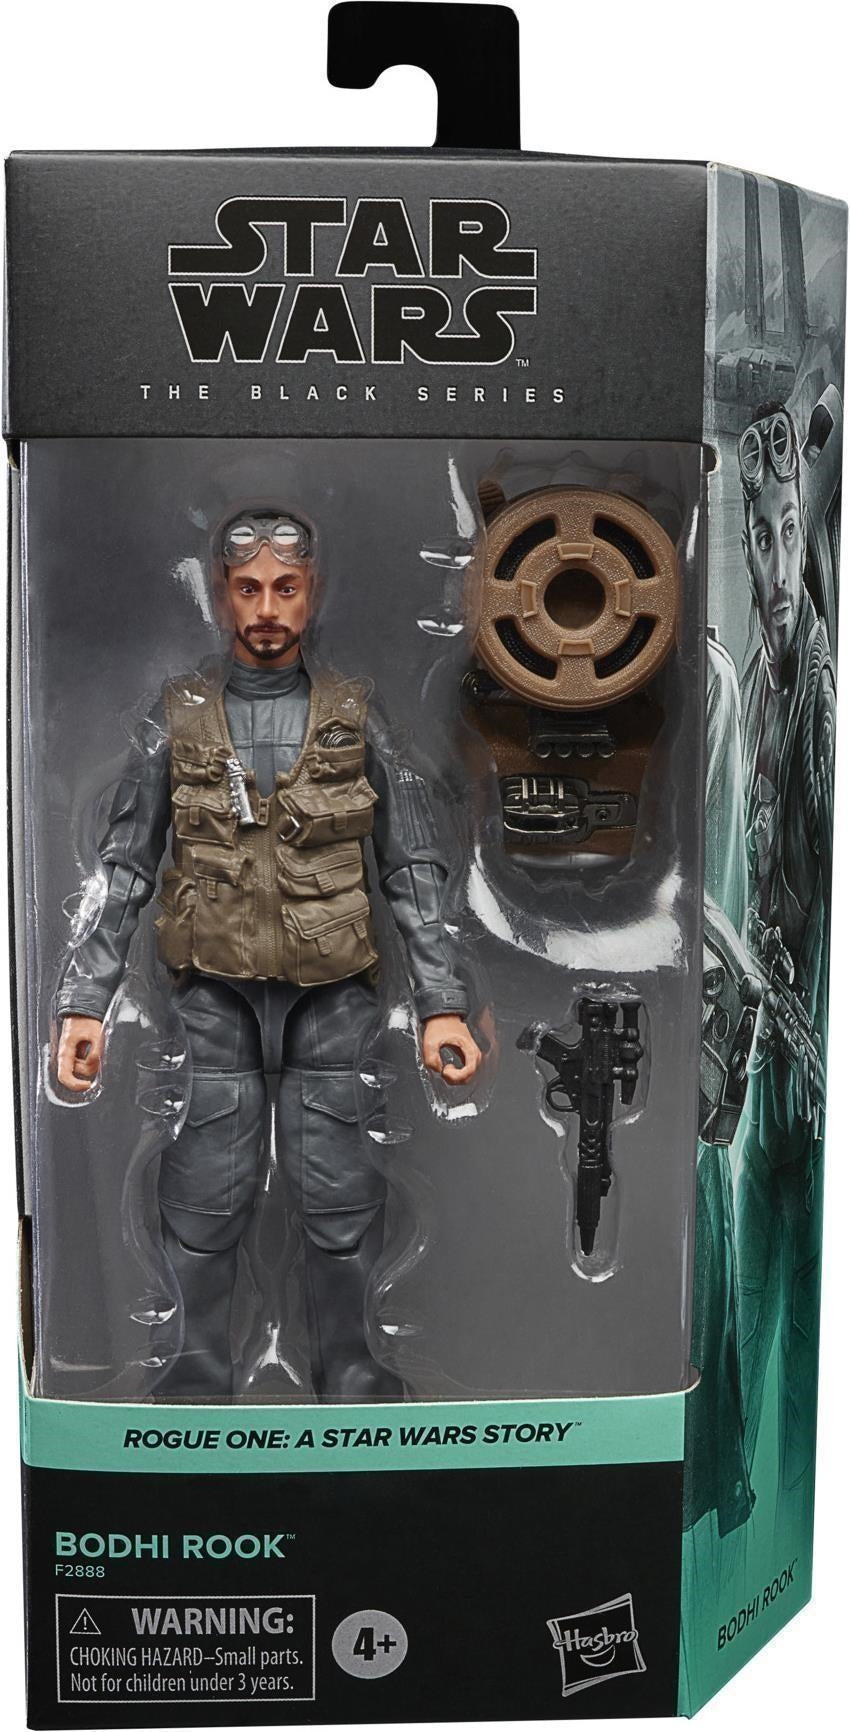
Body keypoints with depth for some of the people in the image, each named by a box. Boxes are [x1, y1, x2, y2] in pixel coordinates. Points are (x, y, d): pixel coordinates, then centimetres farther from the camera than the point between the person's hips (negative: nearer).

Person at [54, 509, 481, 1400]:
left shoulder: (356, 717, 3)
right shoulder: (177, 718, 3)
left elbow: (414, 872, 3)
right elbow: (121, 870, 3)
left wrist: (441, 1005, -3)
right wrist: (82, 1002, -4)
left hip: (332, 997, 0)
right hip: (214, 996, 0)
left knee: (342, 1200, 5)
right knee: (204, 1201, 4)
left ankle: (350, 1376, 24)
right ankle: (198, 1378, 24)